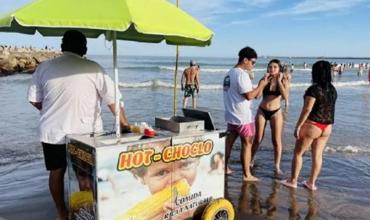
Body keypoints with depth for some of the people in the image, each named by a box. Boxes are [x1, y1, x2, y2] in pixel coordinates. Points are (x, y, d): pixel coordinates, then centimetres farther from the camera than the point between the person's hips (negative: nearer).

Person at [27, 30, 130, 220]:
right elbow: (112, 98, -7)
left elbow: (34, 100, 5)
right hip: (86, 132, -2)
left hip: (53, 132, 2)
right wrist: (124, 123, 2)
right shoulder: (93, 68, -9)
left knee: (56, 172, 17)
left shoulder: (44, 67, -2)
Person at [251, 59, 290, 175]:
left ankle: (277, 166, 11)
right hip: (262, 111, 1)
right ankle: (250, 161, 24)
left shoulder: (284, 81, -4)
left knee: (277, 141, 1)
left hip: (276, 112, -1)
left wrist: (279, 81, -18)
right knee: (258, 139, 7)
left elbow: (285, 97, -20)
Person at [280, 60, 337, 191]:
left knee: (298, 153, 7)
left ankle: (293, 181, 15)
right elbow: (329, 108, 13)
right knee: (317, 155, 12)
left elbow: (307, 109, -20)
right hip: (327, 127, 7)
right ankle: (311, 183, 21)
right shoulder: (332, 89, 5)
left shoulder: (314, 89, -17)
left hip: (312, 126, -7)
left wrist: (298, 126, -15)